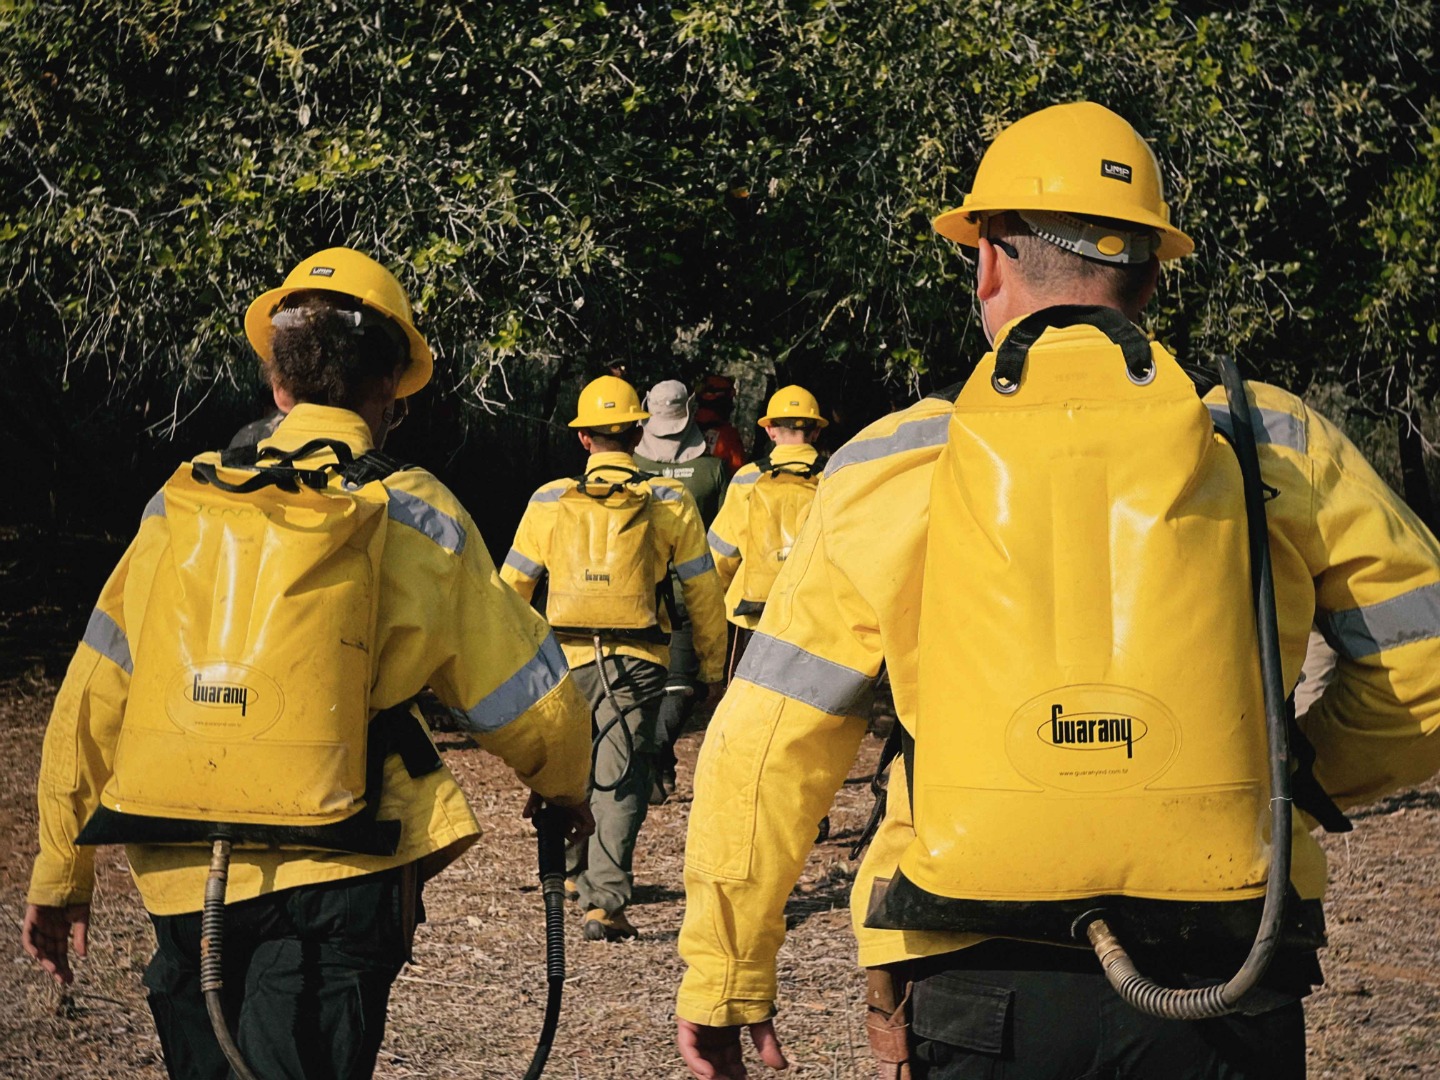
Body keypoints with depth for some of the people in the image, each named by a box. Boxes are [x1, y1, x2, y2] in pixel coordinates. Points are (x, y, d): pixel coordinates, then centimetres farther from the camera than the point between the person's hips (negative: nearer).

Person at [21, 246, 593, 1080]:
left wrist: (60, 875, 18)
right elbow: (530, 700, 4)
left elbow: (90, 701, 9)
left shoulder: (181, 505, 7)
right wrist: (566, 790, 26)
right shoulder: (412, 517, -2)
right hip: (327, 886, -4)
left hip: (179, 886, 4)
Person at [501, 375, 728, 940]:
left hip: (566, 658, 2)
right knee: (620, 782, -2)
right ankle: (605, 901, -12)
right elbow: (703, 590, 4)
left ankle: (577, 871, 37)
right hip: (637, 662, -1)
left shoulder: (550, 501, 2)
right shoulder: (670, 502, 0)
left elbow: (512, 586, 9)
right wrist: (712, 663, 15)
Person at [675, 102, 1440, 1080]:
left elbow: (769, 742, 3)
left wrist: (725, 977, 12)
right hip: (1227, 988, 1)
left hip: (984, 986, 0)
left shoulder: (897, 464, 2)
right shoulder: (1276, 441, 4)